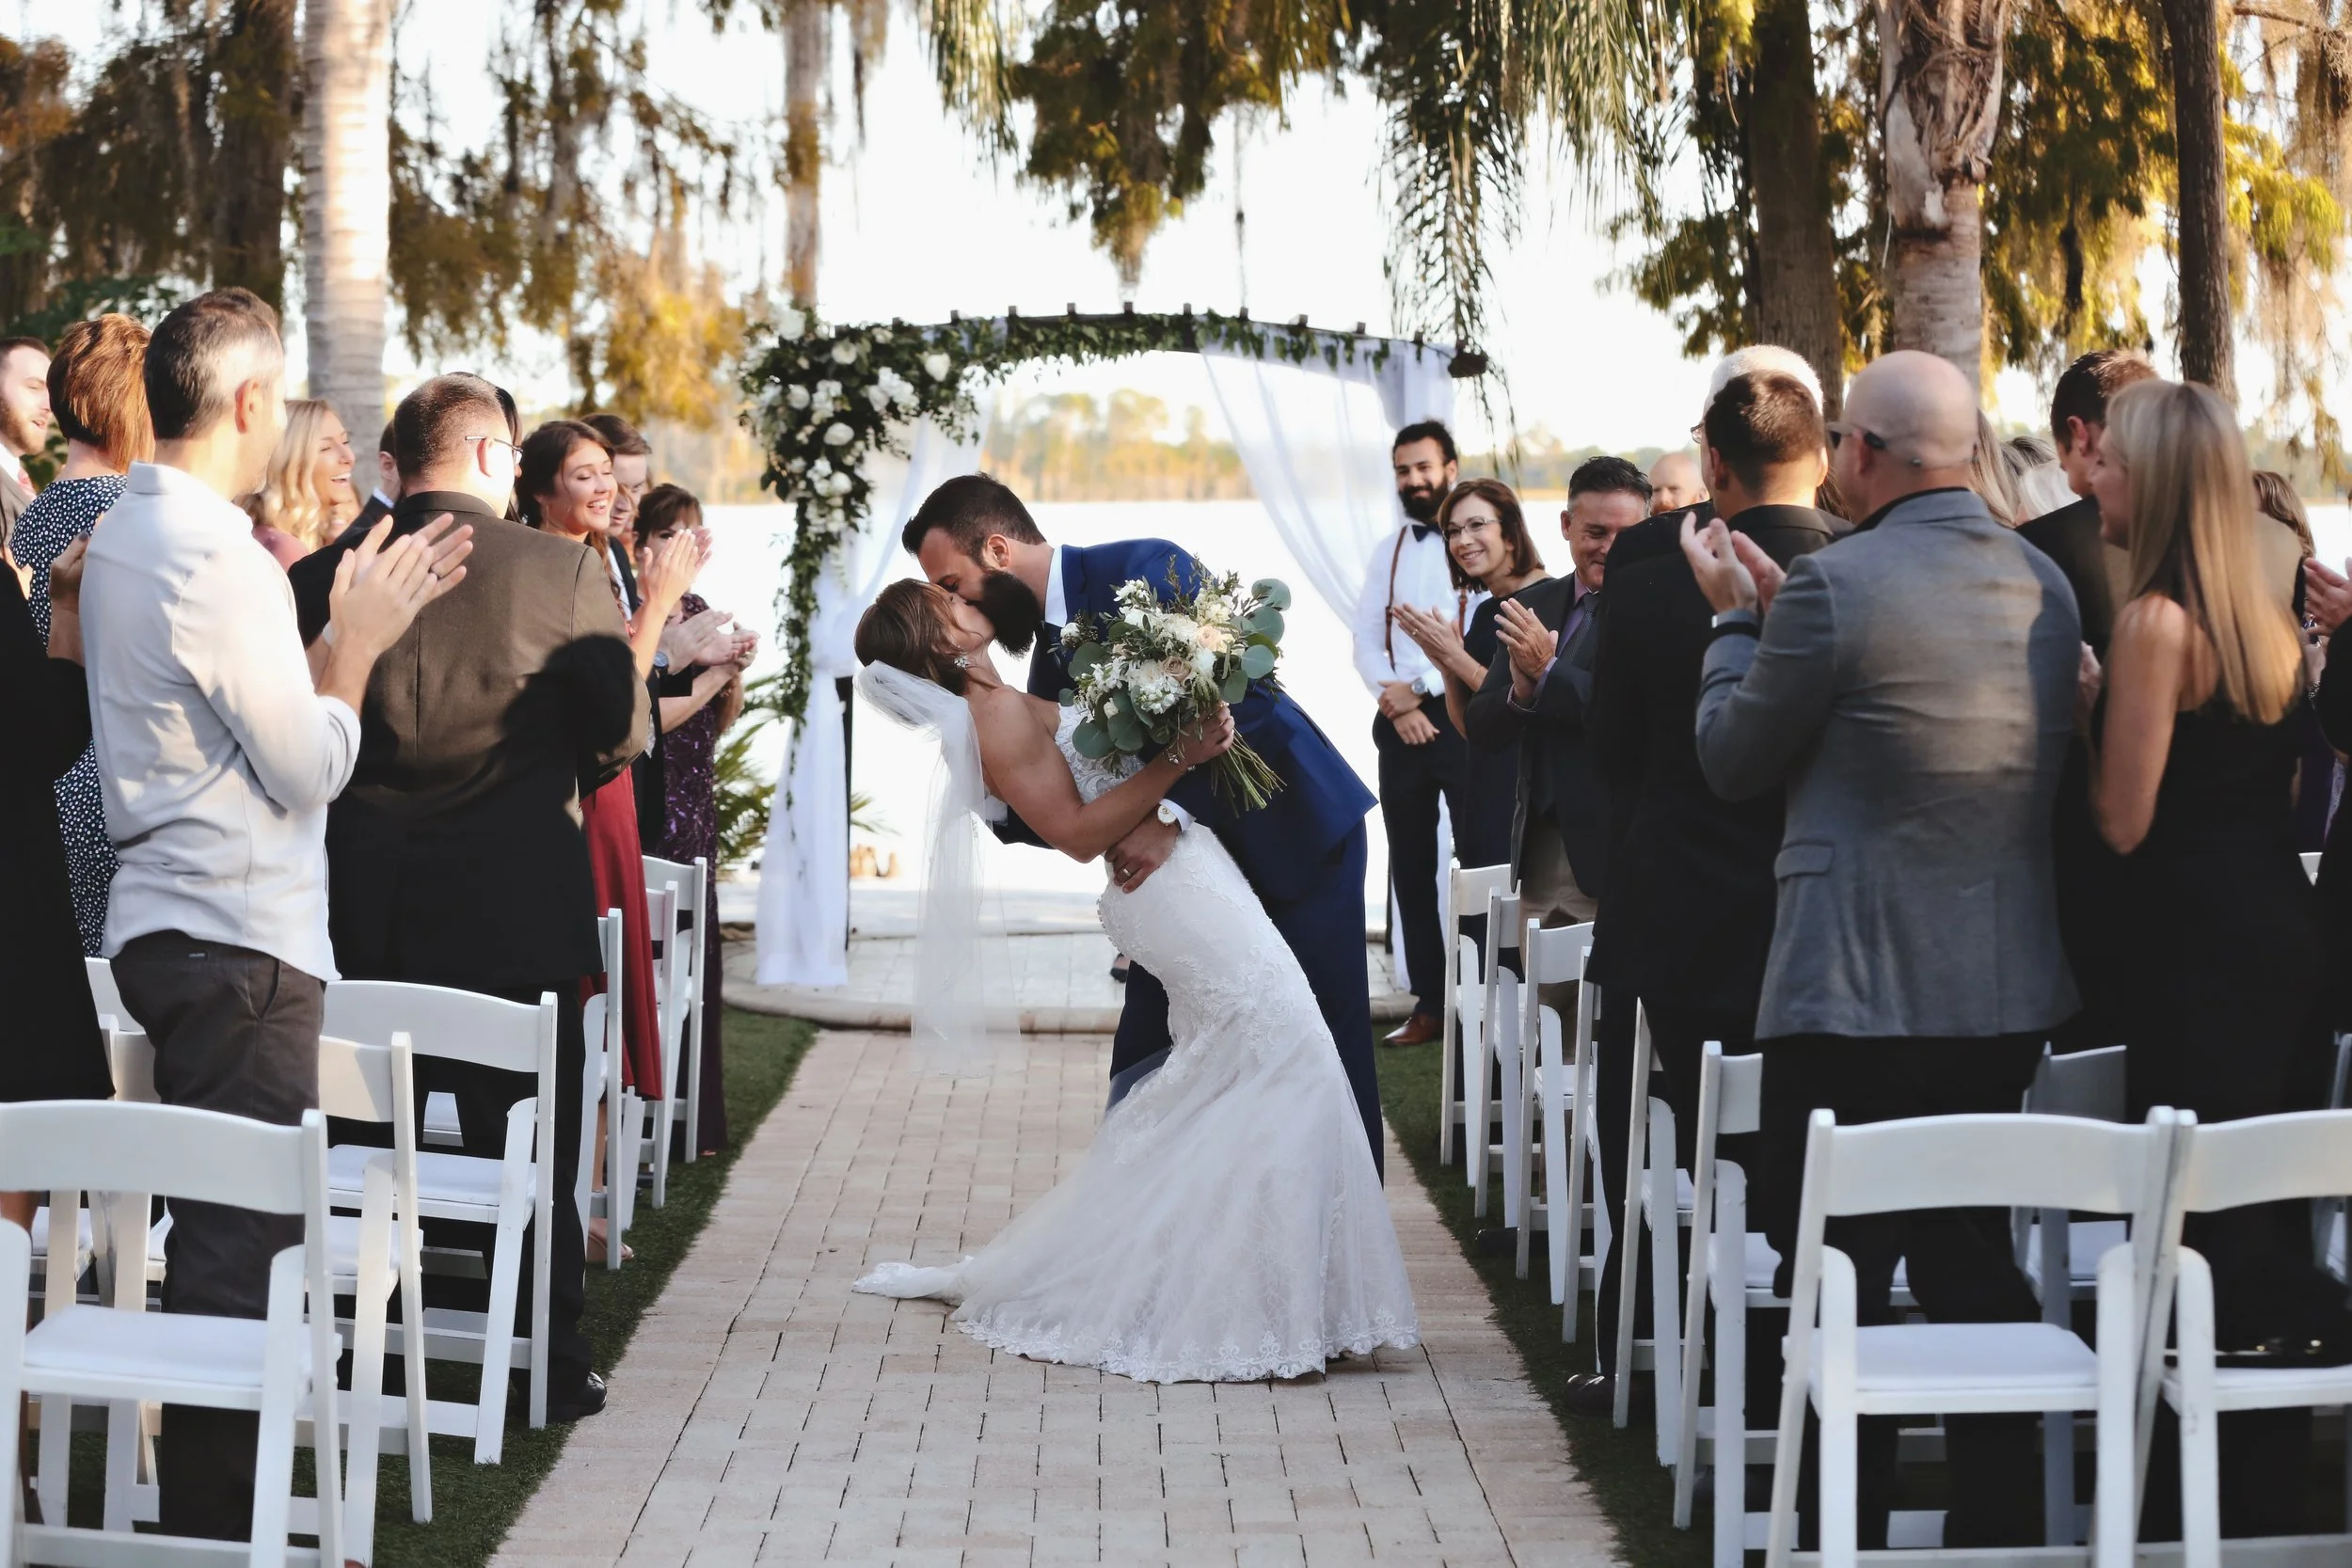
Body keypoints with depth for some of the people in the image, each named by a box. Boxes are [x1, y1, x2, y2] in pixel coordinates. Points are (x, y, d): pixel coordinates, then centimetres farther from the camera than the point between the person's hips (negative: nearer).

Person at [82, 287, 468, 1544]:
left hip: (168, 922, 10)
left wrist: (362, 623, 14)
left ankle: (205, 1499, 19)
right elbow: (308, 768, -15)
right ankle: (212, 1521, -3)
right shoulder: (216, 557, -18)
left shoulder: (124, 535, 13)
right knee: (242, 1238, -6)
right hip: (239, 936, -10)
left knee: (214, 1229, 14)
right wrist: (361, 636, -2)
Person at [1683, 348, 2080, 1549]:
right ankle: (1998, 1526, 21)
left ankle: (1845, 1531, 8)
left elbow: (1733, 760, -4)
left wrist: (1739, 617, 10)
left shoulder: (1839, 584, -16)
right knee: (1975, 1264, 17)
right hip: (2010, 987, 7)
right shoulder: (2044, 582, 6)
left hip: (1860, 993, -7)